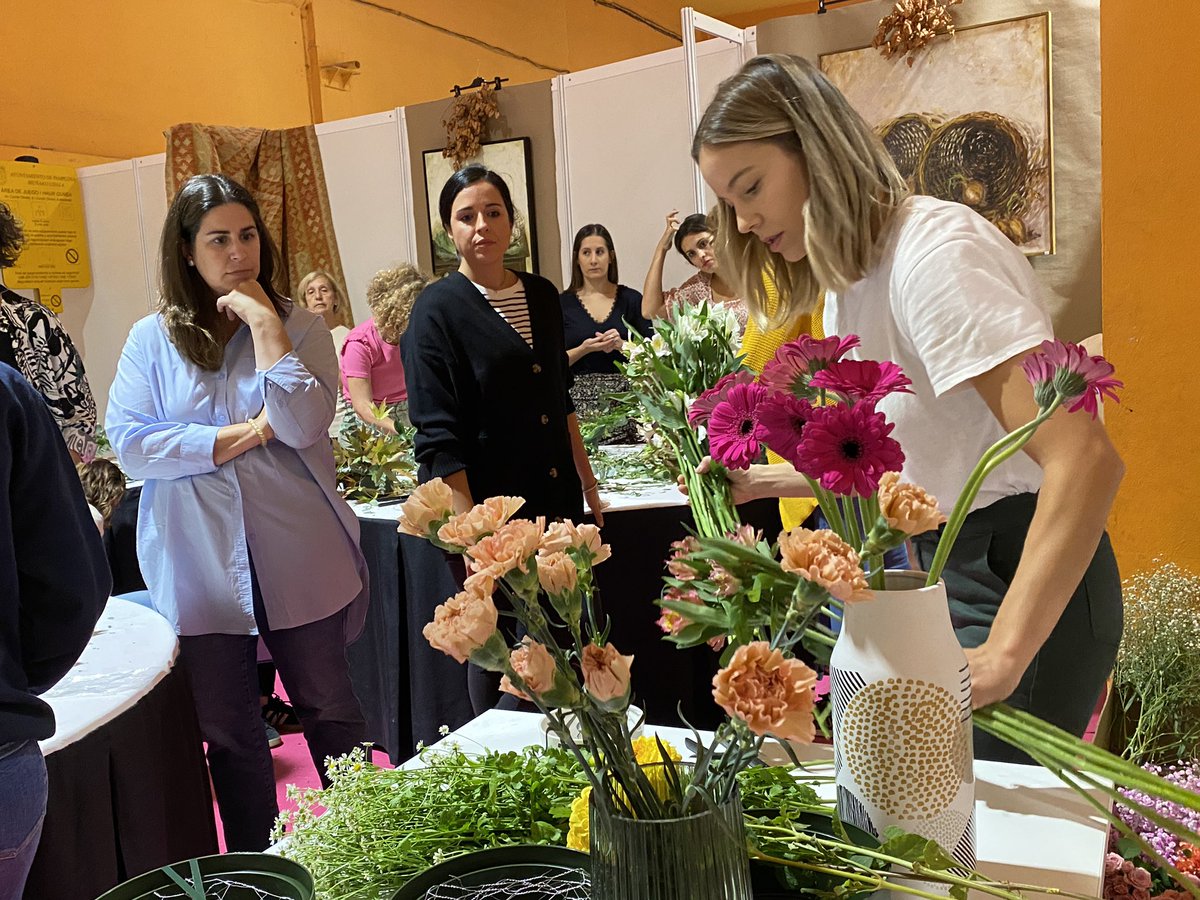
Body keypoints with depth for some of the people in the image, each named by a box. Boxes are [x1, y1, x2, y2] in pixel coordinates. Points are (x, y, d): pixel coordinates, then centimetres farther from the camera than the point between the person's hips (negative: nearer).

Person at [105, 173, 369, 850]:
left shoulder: (301, 327, 0)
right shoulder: (152, 338, 3)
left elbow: (303, 425, -16)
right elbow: (128, 443, -8)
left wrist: (265, 323, -14)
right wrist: (241, 436, -13)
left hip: (298, 559, -1)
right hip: (199, 566, 2)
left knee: (330, 711, 11)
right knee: (228, 733, 14)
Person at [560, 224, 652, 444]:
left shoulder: (631, 299, 7)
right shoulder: (563, 304, 5)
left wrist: (623, 345, -11)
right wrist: (583, 349, -12)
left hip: (625, 399, 1)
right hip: (580, 402, 0)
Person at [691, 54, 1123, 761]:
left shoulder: (934, 249, -19)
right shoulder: (850, 282, 11)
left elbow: (1085, 458, -29)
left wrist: (1001, 657, -32)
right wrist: (763, 481, 12)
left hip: (1027, 580, -8)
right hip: (940, 564, 8)